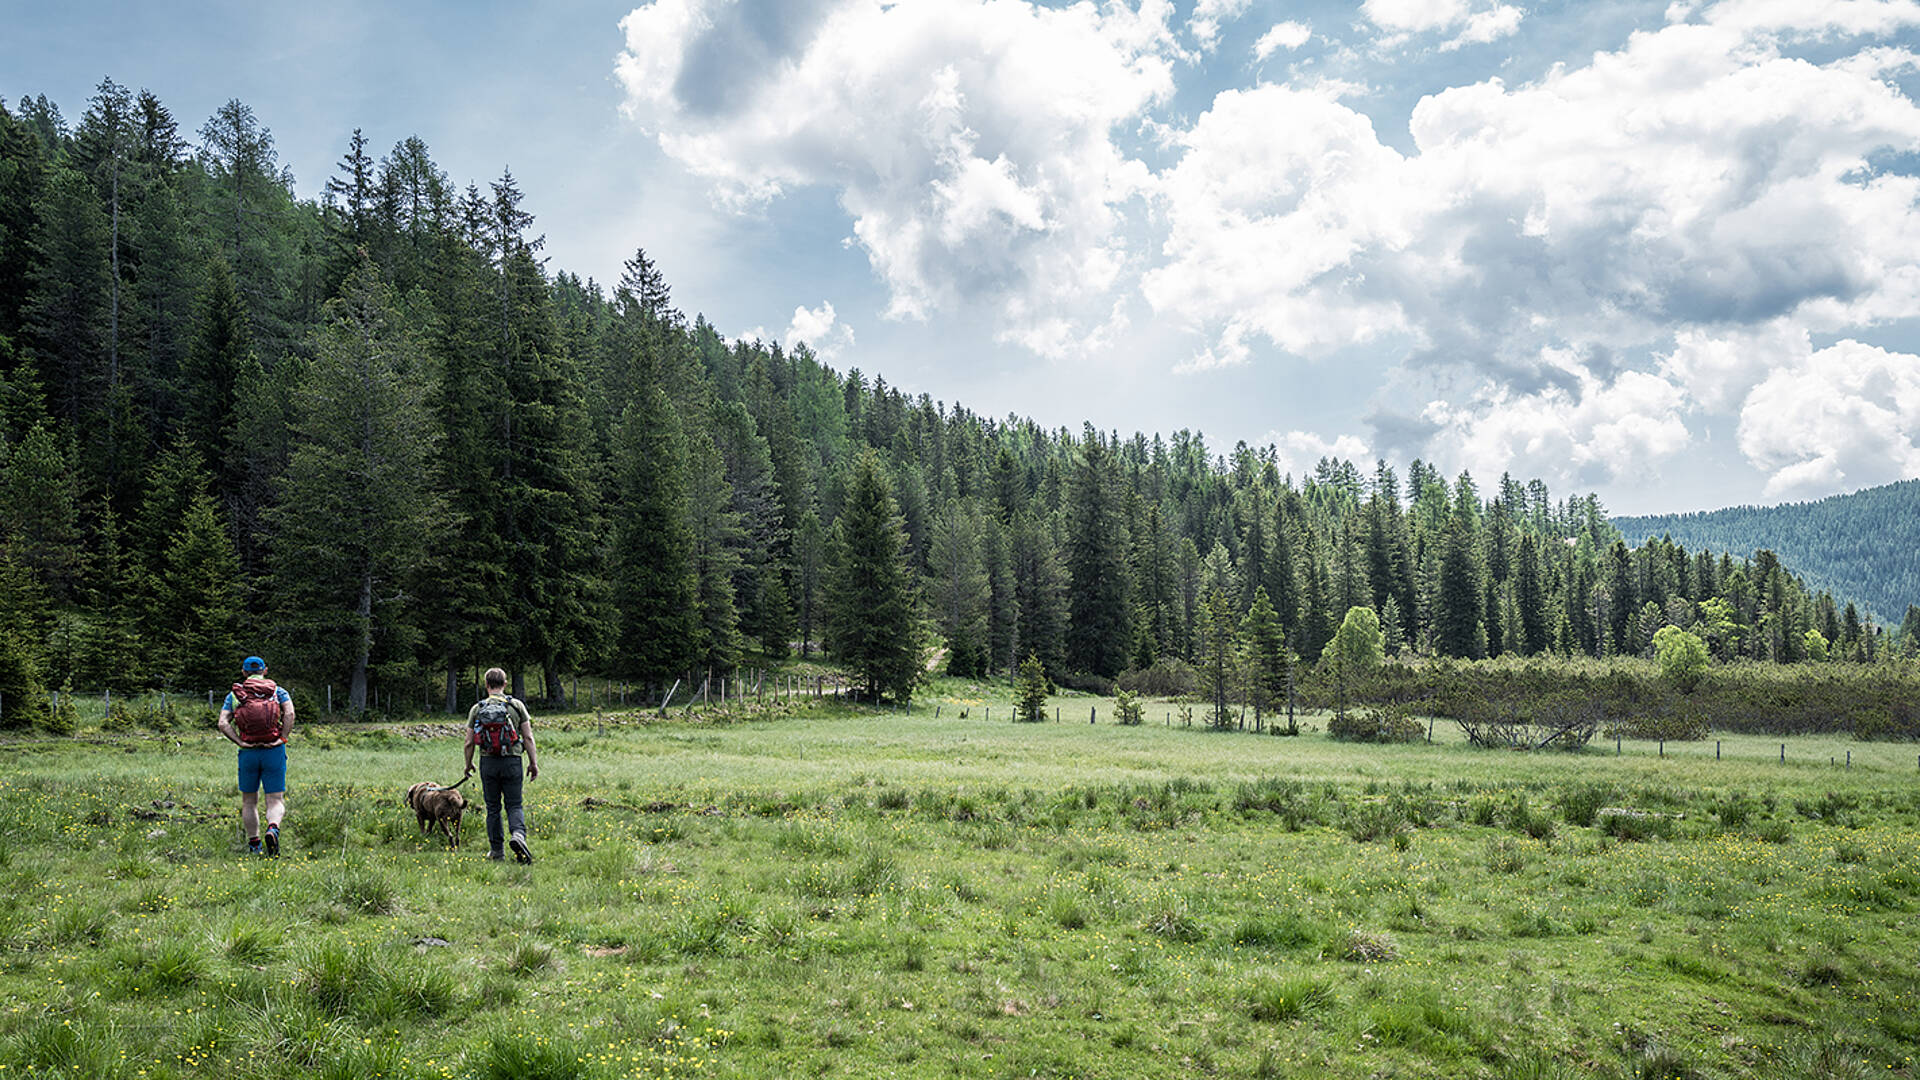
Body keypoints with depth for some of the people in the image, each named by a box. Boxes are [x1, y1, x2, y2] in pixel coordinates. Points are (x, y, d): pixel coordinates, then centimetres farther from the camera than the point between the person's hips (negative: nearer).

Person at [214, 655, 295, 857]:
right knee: (276, 800, 1)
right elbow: (289, 714, -12)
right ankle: (273, 829, -28)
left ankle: (254, 844, 17)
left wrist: (240, 742, -5)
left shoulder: (233, 695, 10)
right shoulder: (278, 691, 6)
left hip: (248, 753, 1)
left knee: (249, 801, 17)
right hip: (274, 752, -1)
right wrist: (282, 739, -9)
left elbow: (222, 723, -4)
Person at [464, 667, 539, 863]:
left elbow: (469, 742, 3)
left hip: (488, 762, 1)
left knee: (493, 808, 12)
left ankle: (496, 850, 15)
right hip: (512, 761, -1)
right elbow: (528, 737, -2)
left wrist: (468, 765, 18)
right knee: (514, 805, 6)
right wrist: (533, 763, 4)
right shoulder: (517, 705, -1)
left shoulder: (477, 709, 1)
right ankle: (518, 833, -22)